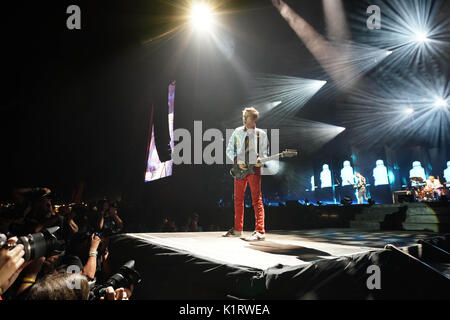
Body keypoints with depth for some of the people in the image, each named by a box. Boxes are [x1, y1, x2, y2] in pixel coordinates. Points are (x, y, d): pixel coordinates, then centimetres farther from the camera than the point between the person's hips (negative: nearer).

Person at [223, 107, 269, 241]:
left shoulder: (261, 134, 4)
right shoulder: (237, 132, 7)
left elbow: (264, 152, 8)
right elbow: (229, 150, 8)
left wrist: (261, 160, -13)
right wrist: (237, 161, -7)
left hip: (254, 168, -3)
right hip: (239, 169, 3)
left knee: (257, 200, -8)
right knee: (238, 199, 9)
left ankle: (260, 231, -10)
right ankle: (238, 229, 20)